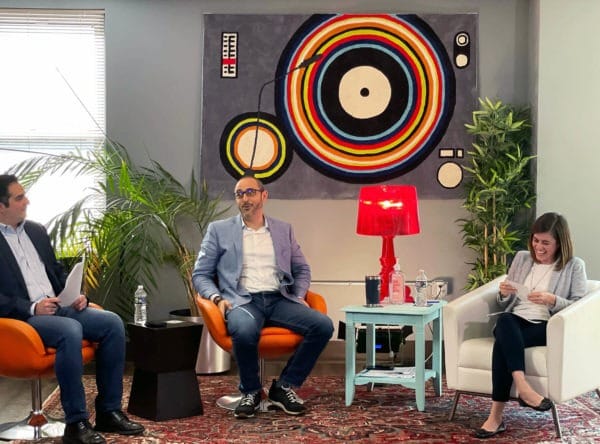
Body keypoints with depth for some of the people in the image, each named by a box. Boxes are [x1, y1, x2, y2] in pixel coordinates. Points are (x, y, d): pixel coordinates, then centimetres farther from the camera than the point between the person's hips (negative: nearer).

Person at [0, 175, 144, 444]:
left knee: (112, 323, -13)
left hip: (58, 307, 7)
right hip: (22, 317, -7)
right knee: (70, 331, -35)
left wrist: (76, 295, 4)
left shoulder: (36, 231, 17)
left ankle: (108, 411, -7)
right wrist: (32, 308, -21)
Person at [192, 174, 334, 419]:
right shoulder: (219, 230, 11)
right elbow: (200, 274, 9)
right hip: (243, 300, -3)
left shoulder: (283, 230, 19)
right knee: (245, 331, -39)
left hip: (279, 300, 3)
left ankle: (285, 387, -7)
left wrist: (299, 296, 3)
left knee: (323, 325, -24)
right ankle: (250, 391, -10)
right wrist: (217, 298, -10)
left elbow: (302, 269, 23)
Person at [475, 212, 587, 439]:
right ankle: (523, 388, -46)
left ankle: (496, 417, -36)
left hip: (546, 327, -4)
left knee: (503, 341, -34)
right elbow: (505, 303, 22)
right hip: (515, 322, 4)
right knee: (504, 321, -36)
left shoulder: (574, 266, 7)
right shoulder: (521, 258, 19)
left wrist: (552, 300, -17)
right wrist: (504, 293, -2)